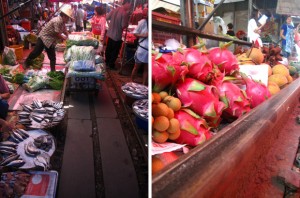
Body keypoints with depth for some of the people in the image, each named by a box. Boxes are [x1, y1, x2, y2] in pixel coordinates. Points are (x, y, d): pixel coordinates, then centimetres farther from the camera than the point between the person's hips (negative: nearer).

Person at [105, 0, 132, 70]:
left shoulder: (115, 9, 1)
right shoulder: (125, 13, -22)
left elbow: (107, 17, 9)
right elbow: (124, 26, -23)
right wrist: (127, 21, -5)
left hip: (110, 34, 7)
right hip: (117, 36, -7)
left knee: (108, 49, 21)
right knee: (115, 51, 10)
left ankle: (107, 62, 38)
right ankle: (111, 65, 20)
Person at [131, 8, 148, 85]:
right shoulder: (143, 22, -10)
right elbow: (135, 33, -3)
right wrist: (143, 35, -18)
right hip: (142, 48, -2)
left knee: (146, 69, 13)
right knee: (136, 67, 14)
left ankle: (144, 85, 24)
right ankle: (131, 82, 32)